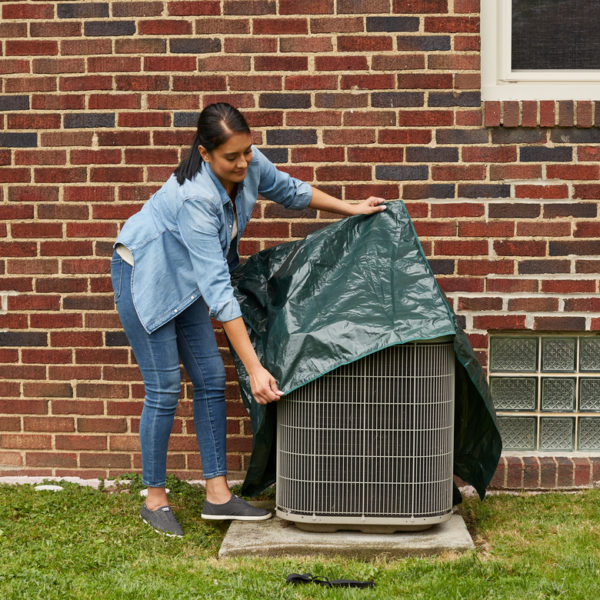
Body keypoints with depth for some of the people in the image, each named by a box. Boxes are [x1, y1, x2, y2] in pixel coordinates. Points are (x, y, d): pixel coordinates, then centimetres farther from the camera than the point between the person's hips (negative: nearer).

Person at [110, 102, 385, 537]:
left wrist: (351, 209, 10)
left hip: (184, 279, 8)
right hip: (143, 276, -8)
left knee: (212, 378, 3)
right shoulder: (196, 198, -36)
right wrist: (254, 368, -40)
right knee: (164, 389, -7)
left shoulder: (251, 164, -16)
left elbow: (288, 189, 10)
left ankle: (218, 495, 8)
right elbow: (218, 289, -39)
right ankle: (155, 499, 8)